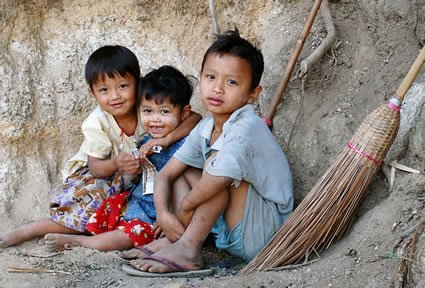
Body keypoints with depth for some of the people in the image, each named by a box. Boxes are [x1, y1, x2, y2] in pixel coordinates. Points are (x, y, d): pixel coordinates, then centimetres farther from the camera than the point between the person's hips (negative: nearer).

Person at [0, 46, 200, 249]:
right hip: (92, 176, -3)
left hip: (131, 177, 4)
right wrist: (116, 163, -41)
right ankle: (28, 231, -15)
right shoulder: (96, 123, -22)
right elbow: (95, 167, -18)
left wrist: (167, 138, -40)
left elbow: (195, 118, -24)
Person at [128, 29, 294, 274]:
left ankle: (187, 249, -23)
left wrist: (183, 208, -14)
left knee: (217, 164, -26)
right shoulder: (205, 128, 2)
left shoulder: (246, 128, -25)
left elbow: (214, 184, -34)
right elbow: (166, 174, 5)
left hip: (263, 234, -8)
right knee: (181, 171, 6)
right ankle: (176, 237, -12)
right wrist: (163, 213, -14)